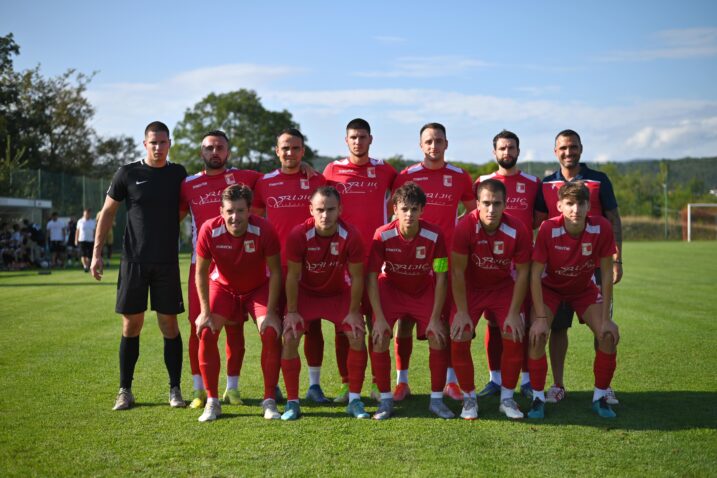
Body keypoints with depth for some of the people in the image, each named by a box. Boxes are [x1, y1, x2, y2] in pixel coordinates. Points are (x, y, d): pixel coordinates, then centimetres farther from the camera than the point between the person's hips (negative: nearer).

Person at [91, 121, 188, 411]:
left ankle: (175, 389, 11)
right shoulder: (128, 174, 1)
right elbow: (107, 213, 5)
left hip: (167, 262, 1)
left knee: (169, 325, 2)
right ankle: (125, 390, 13)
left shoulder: (179, 174, 5)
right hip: (133, 261, -1)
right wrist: (97, 252, 0)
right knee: (131, 325, 3)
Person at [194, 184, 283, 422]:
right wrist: (205, 312, -15)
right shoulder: (209, 230, -25)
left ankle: (269, 401, -6)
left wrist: (270, 312, -19)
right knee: (206, 333, -17)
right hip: (223, 286, 1)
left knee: (271, 332, -20)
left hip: (259, 288, -1)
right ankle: (212, 401, -2)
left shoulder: (264, 229, -28)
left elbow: (275, 272, -17)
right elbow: (201, 272, -11)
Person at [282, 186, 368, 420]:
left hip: (339, 293, 1)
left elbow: (356, 277, -14)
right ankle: (292, 402, -3)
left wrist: (353, 312, -10)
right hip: (306, 293, 0)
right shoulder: (298, 235, -26)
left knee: (358, 337, -13)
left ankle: (354, 400, 3)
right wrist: (292, 312, -12)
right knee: (290, 337, -16)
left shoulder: (350, 237, -25)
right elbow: (292, 276, -14)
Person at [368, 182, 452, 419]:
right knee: (379, 337, -17)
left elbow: (440, 278, -17)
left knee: (439, 337, -13)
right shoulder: (383, 235, -26)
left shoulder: (434, 235, -25)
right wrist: (379, 317, -24)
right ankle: (386, 399, -1)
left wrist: (435, 318, -18)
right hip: (391, 288, -1)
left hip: (424, 291, 1)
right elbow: (372, 277, -20)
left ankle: (436, 399, 6)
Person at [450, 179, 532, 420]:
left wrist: (513, 314, -14)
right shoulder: (465, 227, -26)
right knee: (459, 339, -13)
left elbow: (522, 273, -12)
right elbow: (458, 271, -18)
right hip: (470, 288, -1)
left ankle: (507, 398, 7)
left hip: (504, 287, 1)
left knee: (514, 336, -12)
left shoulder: (518, 231, -22)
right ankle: (469, 398, 6)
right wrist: (462, 312, -17)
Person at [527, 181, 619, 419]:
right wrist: (541, 317, -26)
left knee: (610, 335, -12)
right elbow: (535, 274, -23)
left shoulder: (602, 228, -26)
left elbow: (606, 274, -16)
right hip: (550, 287, -2)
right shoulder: (548, 229, -30)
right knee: (537, 334, -23)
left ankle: (600, 397, 8)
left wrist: (605, 318, -15)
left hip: (584, 288, 2)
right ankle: (538, 398, -6)